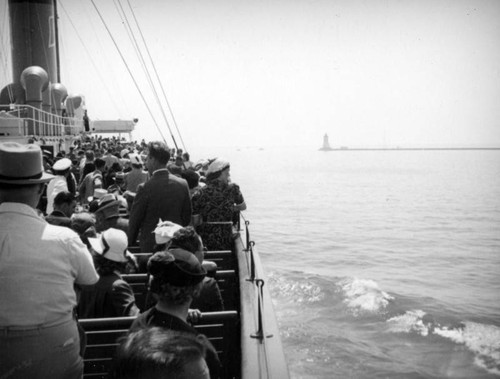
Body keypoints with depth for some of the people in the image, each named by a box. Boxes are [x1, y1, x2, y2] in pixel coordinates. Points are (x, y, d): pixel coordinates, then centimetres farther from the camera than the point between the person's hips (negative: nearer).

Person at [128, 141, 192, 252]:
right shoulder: (182, 184, -4)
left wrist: (130, 243, 7)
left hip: (151, 245, -4)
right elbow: (187, 217, 4)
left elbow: (135, 219, -7)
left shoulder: (145, 188, -16)